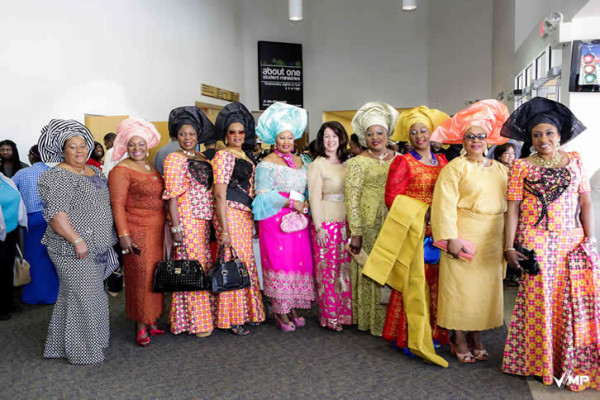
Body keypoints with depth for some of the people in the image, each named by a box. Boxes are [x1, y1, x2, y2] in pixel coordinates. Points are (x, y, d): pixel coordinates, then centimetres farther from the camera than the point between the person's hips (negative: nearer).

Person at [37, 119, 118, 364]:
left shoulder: (94, 171, 14)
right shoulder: (58, 176, -12)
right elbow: (55, 213, -20)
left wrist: (108, 239, 19)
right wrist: (77, 240, -23)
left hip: (97, 247, 9)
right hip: (74, 250, -8)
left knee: (93, 294, 15)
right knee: (81, 296, -2)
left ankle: (92, 338, 30)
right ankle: (81, 351, 10)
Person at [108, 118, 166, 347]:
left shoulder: (151, 166, 14)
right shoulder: (121, 171, -7)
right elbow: (117, 205, -12)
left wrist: (167, 226, 17)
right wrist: (123, 235, -19)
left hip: (157, 231, 7)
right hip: (137, 232, -7)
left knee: (154, 275, 11)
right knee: (140, 277, -3)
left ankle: (151, 321, 22)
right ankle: (141, 327, 8)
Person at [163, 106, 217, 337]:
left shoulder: (204, 159, 16)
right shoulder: (174, 158, -4)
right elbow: (172, 195, -10)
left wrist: (212, 219, 13)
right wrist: (176, 226, -16)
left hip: (205, 219, 7)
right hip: (187, 218, -7)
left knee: (205, 266, 10)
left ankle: (205, 315, 22)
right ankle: (195, 321, 6)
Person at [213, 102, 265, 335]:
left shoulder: (246, 154, 16)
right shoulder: (223, 155, -8)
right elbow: (220, 194, -13)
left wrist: (255, 219, 16)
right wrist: (224, 229, -17)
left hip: (247, 214, 7)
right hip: (230, 213, -7)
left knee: (246, 261, 11)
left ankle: (248, 311, 22)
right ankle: (232, 318, 8)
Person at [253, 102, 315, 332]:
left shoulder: (302, 161, 15)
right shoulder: (267, 164, -2)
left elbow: (309, 189, 18)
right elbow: (263, 194, -9)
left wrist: (307, 203, -2)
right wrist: (291, 202, -14)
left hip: (298, 218, 5)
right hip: (276, 219, -5)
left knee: (299, 261, 3)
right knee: (279, 262, -4)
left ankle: (292, 309, 16)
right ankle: (280, 312, 7)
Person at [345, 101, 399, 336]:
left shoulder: (398, 159, 10)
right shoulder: (358, 162, -3)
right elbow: (351, 199, -7)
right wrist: (356, 233, -12)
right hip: (369, 226, -4)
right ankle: (373, 321, 17)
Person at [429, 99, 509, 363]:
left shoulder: (500, 169, 13)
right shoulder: (455, 168, -5)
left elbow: (507, 204, 17)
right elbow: (445, 204, -11)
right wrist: (450, 238, -18)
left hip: (492, 241, 6)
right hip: (463, 239, -5)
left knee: (485, 288, 11)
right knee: (459, 287, 1)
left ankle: (477, 337, 26)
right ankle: (459, 339, 16)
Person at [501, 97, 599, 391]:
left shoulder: (575, 161, 10)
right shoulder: (521, 167, 3)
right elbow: (512, 208, -1)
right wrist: (509, 247, -7)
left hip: (573, 240, 2)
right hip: (535, 242, -2)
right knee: (539, 301, 1)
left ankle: (576, 363, 17)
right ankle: (541, 362, 16)